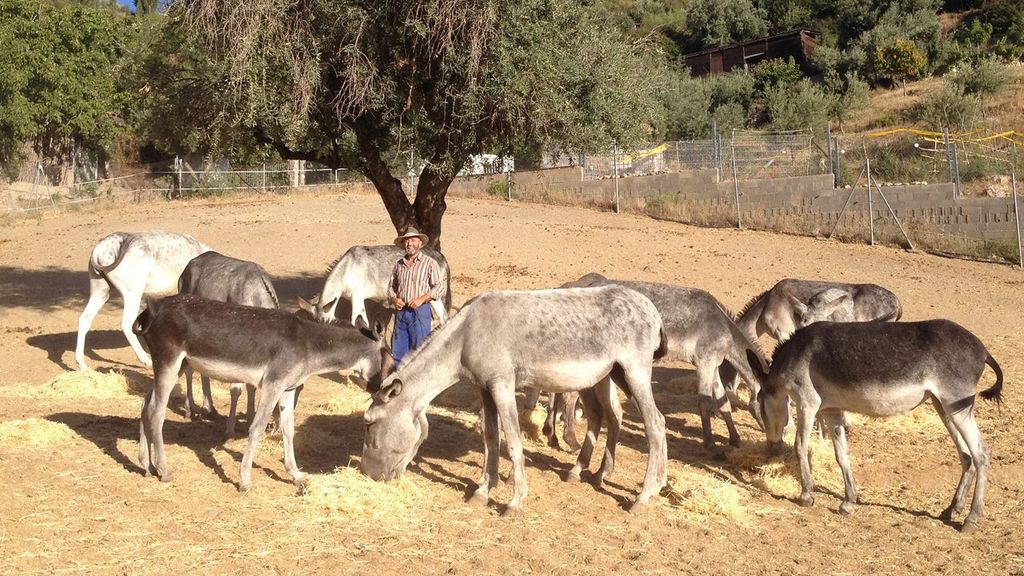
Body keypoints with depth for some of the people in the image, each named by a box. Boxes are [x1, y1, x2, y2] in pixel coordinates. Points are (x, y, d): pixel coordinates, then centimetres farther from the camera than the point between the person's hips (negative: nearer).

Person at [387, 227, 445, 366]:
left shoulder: (430, 263, -1)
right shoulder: (399, 264, 14)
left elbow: (439, 288, -6)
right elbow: (391, 287, 20)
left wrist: (421, 299, -18)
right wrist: (393, 299, -1)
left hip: (420, 312, -5)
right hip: (400, 312, 5)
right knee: (398, 352, 7)